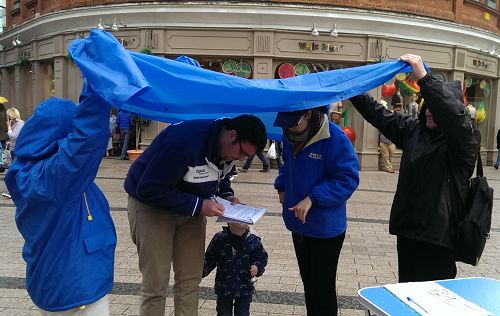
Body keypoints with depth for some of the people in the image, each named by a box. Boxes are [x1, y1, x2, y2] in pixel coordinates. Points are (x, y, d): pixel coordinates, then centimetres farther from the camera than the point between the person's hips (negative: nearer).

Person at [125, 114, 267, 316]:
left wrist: (227, 195, -7)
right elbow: (150, 189, -30)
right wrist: (198, 206, -31)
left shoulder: (228, 148, -8)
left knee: (190, 280, 6)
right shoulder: (185, 138, -33)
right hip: (152, 207, -6)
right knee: (155, 285, -4)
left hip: (191, 207, 7)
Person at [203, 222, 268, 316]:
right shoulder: (219, 239, -8)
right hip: (224, 287, 1)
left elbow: (262, 258, 0)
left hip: (245, 288, 0)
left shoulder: (253, 241, -10)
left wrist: (258, 267, -19)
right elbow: (210, 259, 3)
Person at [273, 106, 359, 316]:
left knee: (323, 289, 6)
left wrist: (312, 198, -26)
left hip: (325, 229, -7)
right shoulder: (290, 136, 2)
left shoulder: (335, 139, -21)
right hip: (299, 224, 7)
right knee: (308, 282, 22)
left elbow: (348, 179, -20)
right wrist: (281, 186, 3)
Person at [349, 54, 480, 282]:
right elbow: (379, 115, 17)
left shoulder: (466, 137, -10)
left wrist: (423, 77, -36)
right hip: (408, 228, 7)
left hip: (438, 233, -7)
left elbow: (453, 113, -32)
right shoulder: (414, 130, 10)